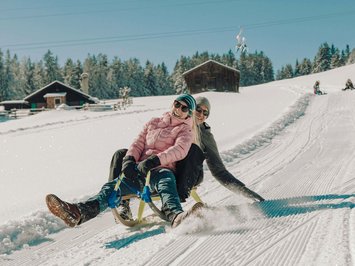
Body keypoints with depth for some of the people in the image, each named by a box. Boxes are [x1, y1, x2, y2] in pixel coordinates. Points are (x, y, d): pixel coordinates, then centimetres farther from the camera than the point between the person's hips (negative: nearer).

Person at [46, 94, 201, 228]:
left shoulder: (185, 130, 12)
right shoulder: (153, 123, 28)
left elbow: (180, 150, -8)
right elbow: (138, 144, 19)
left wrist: (155, 160, -25)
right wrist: (129, 159, -5)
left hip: (162, 169, -4)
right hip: (139, 170, 4)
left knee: (166, 185, -41)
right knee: (112, 187, -23)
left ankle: (175, 216, -73)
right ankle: (79, 213, -48)